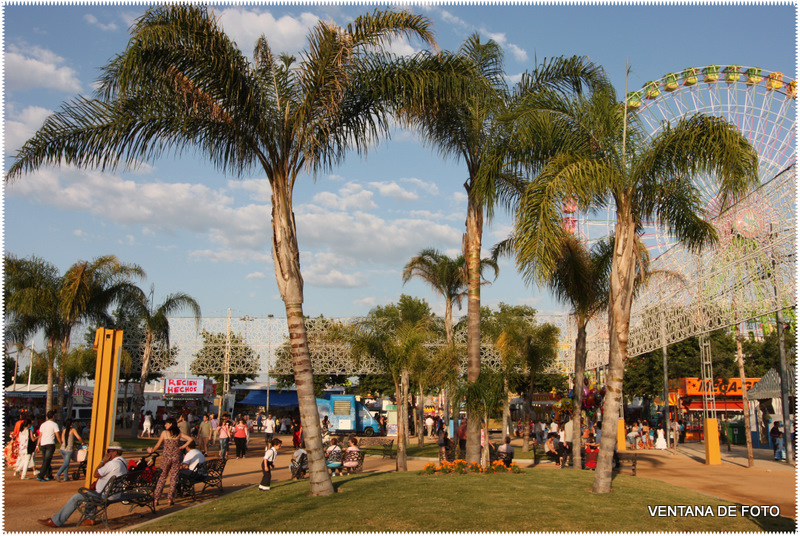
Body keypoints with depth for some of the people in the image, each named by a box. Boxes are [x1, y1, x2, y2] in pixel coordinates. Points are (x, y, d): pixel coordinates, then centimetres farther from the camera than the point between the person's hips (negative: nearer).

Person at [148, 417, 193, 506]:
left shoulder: (164, 433, -3)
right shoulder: (179, 433, 1)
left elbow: (158, 445, 3)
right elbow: (190, 439, -8)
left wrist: (151, 450, 21)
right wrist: (182, 447, 0)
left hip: (166, 457, -1)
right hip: (176, 457, 1)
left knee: (162, 477, 11)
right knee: (174, 478, 7)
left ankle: (156, 498, 11)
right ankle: (170, 499, 6)